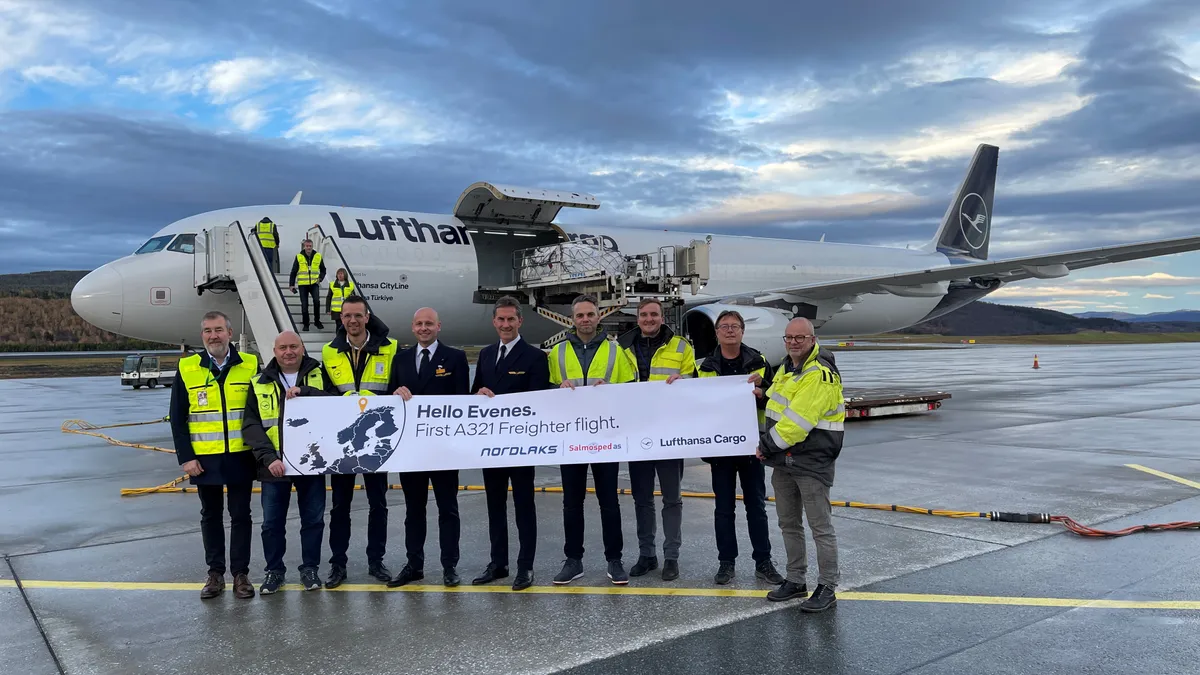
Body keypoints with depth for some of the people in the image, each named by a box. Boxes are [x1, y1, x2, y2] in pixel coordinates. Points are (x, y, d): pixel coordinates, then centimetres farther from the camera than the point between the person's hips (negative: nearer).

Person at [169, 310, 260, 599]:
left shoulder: (250, 365, -2)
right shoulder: (186, 369, -1)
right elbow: (177, 418, 1)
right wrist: (186, 457, -5)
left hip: (240, 456, -1)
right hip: (204, 458, 1)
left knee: (240, 515, 7)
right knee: (211, 516, 11)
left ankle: (240, 573, 17)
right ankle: (215, 573, 22)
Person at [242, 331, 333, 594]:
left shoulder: (318, 375, 3)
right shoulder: (261, 383, 3)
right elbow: (251, 425, -3)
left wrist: (305, 391, -23)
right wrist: (267, 457, -16)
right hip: (274, 464, 1)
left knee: (313, 519, 9)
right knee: (272, 523, 9)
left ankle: (309, 568, 25)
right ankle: (274, 570, 26)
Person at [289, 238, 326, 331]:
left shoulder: (318, 256, 4)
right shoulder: (299, 257, 1)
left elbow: (323, 270, 15)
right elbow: (293, 272, 5)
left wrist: (320, 278, -3)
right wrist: (292, 284, 1)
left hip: (314, 284, 0)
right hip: (303, 284, 0)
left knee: (316, 301, -20)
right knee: (304, 305, 1)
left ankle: (317, 321, -4)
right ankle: (305, 324, 13)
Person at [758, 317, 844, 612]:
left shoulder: (821, 375, -19)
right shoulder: (787, 367, 11)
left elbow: (798, 420, -24)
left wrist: (767, 446, -16)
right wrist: (768, 445, 9)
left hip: (812, 462, -9)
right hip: (783, 460, 9)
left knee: (820, 526, 0)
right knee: (789, 524, 16)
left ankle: (827, 588, 10)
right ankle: (795, 581, 28)